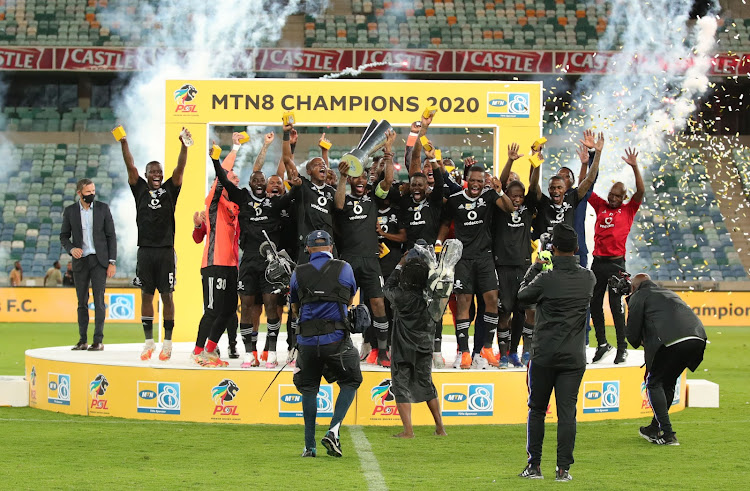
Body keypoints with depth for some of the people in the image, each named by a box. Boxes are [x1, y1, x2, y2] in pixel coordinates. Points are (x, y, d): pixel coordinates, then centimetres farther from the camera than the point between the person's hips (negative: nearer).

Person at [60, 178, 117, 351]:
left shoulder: (103, 208, 1)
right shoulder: (70, 211, 4)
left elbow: (111, 236, 3)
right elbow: (64, 236, 10)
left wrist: (112, 262, -3)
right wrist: (71, 249, -12)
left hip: (99, 260, -2)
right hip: (80, 261, 2)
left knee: (99, 300, -7)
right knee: (82, 302, 5)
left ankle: (98, 341, -7)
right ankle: (82, 340, 10)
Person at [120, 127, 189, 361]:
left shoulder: (169, 190, 7)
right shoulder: (140, 189, 9)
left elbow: (180, 169, -4)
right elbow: (131, 167, 0)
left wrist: (184, 146, -19)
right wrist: (124, 143, -12)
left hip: (166, 251, -1)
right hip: (146, 251, 1)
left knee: (166, 296, 0)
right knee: (146, 296, 5)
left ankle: (167, 342, 4)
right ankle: (149, 342, 11)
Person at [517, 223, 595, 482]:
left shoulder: (546, 279, -13)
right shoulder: (588, 278, -2)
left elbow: (523, 296, 5)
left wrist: (535, 267, 18)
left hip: (544, 356, -2)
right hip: (574, 358, 2)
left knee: (536, 410, 11)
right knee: (567, 412, 2)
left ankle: (534, 465, 12)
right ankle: (563, 468, -1)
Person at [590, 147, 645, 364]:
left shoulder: (628, 210, 5)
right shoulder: (601, 206, 12)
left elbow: (641, 191, -7)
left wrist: (634, 167, -17)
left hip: (616, 263, -4)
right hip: (598, 263, 4)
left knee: (616, 306, -6)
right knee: (594, 304, 7)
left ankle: (622, 348, -1)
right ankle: (602, 343, 20)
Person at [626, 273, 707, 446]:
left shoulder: (638, 297, 14)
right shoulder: (668, 293, 35)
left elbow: (632, 333, 12)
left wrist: (639, 342, 32)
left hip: (671, 341, -7)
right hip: (697, 339, 7)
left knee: (654, 383, 7)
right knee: (668, 382, 24)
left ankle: (667, 434, -4)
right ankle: (656, 428, 33)